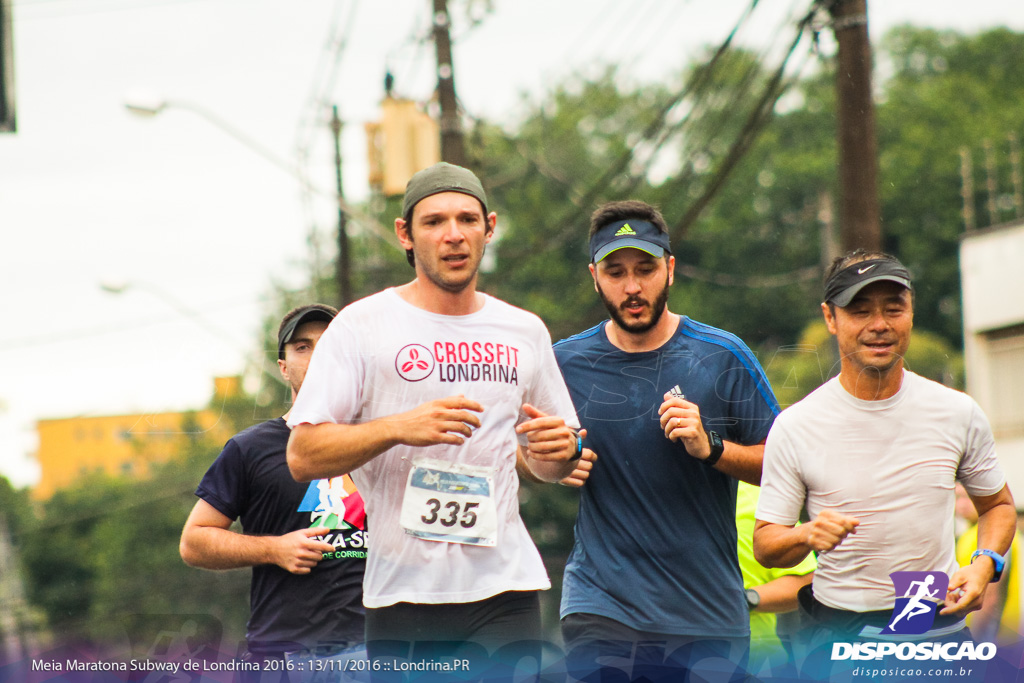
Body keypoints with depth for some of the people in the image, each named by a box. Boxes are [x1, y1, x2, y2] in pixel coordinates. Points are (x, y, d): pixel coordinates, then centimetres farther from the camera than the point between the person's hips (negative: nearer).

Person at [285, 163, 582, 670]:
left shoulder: (525, 332, 14)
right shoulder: (361, 326, 0)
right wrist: (397, 427, -19)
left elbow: (547, 465, 25)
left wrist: (563, 448, 1)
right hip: (403, 591, -2)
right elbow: (302, 457, -6)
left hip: (505, 588, 3)